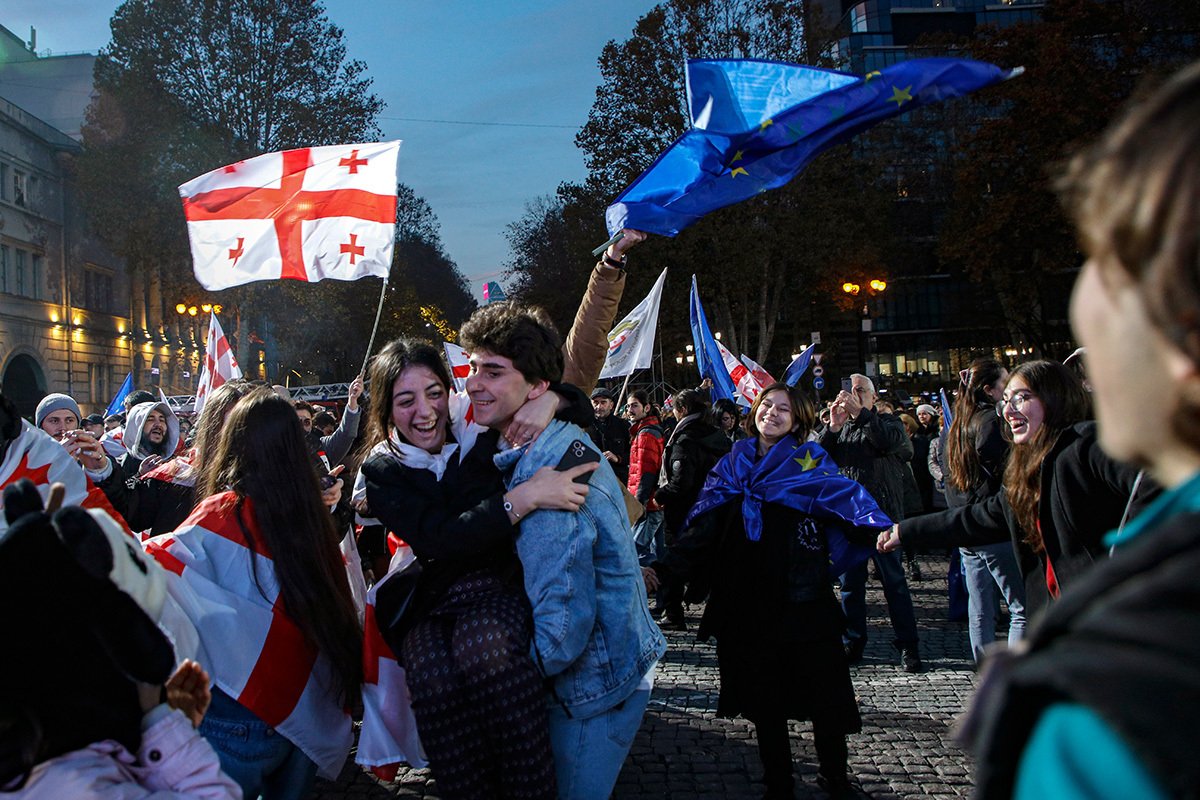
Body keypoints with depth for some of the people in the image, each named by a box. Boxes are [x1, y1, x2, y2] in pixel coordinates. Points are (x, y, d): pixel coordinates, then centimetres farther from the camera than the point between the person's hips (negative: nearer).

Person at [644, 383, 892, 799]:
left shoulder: (811, 462, 3)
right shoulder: (731, 466, 10)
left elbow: (848, 501, -10)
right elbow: (702, 528, 3)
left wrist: (880, 531, -28)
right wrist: (665, 570, -9)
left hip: (804, 601, -2)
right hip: (749, 604, 2)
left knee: (824, 694, 2)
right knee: (764, 701, 9)